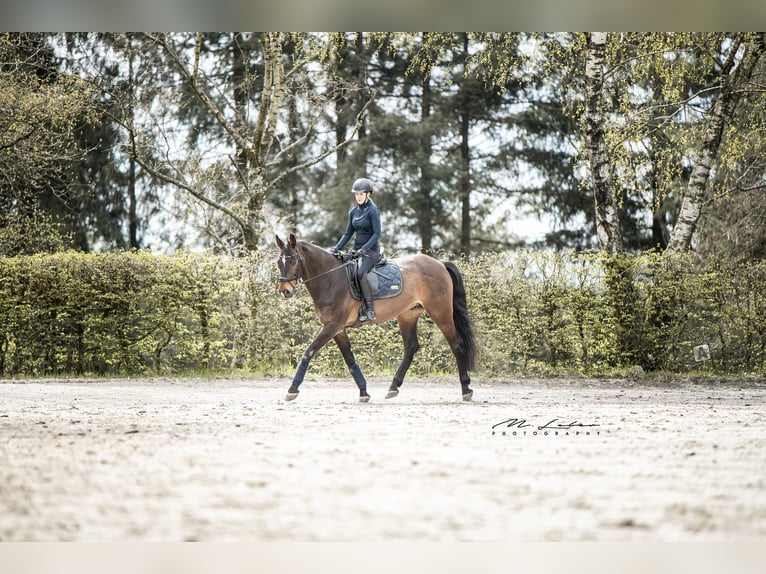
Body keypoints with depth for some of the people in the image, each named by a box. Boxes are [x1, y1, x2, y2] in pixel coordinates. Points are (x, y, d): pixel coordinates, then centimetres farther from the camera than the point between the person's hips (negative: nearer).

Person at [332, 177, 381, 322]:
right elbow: (348, 233, 17)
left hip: (371, 250, -8)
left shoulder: (372, 210, -8)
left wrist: (365, 248, -22)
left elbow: (377, 233, -13)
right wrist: (336, 249, 7)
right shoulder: (354, 212, 13)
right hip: (357, 250, 8)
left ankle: (370, 310, -30)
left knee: (360, 273, -33)